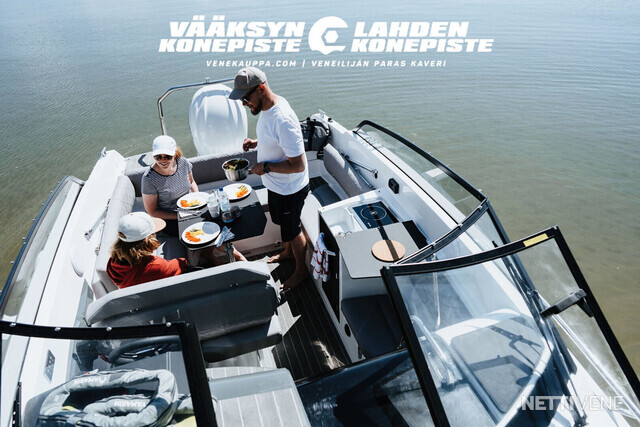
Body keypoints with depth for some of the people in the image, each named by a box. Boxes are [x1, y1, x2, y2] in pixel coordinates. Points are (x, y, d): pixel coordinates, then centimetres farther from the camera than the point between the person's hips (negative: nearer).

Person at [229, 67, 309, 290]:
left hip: (289, 189, -9)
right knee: (283, 222, 29)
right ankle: (288, 251, 56)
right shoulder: (268, 106, -4)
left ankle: (301, 269, 37)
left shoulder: (283, 121, -35)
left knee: (292, 230, 13)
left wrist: (265, 167, -24)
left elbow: (298, 165, -33)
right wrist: (256, 142, -2)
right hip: (275, 184, 9)